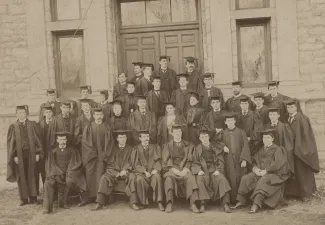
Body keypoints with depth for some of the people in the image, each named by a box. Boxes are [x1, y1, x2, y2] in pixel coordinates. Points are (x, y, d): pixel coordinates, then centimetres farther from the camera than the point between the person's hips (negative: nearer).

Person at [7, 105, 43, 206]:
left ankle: (33, 197, 14)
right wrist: (14, 156, -7)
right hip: (19, 154, 0)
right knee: (21, 177, 4)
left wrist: (38, 153, -5)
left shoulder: (33, 125, 3)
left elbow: (38, 140, 2)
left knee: (32, 176, 4)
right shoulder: (13, 127, 4)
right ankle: (24, 198, 14)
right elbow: (10, 143, 2)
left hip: (31, 153, 0)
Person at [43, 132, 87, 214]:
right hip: (56, 174, 1)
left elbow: (75, 164, 6)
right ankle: (47, 207, -24)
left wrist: (68, 173, -9)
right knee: (48, 183, -27)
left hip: (68, 173, -1)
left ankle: (62, 202, -10)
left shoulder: (72, 151, 11)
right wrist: (56, 174, -9)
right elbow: (49, 165, 8)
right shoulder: (53, 152, 13)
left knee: (69, 181, -31)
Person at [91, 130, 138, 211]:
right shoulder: (113, 149, 13)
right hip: (113, 172, 1)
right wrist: (117, 173, -9)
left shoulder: (130, 149, 13)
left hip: (125, 172, -1)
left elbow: (131, 162, 7)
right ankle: (99, 203, -28)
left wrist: (125, 170, -13)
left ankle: (133, 203, -34)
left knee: (132, 177, -33)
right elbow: (109, 164, 8)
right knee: (104, 178, -27)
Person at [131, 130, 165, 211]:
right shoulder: (136, 149, 11)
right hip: (141, 172, -1)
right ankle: (143, 202, -20)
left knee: (157, 177, -33)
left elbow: (158, 161, 7)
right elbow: (136, 164, 1)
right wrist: (144, 171, -15)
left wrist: (156, 169, -14)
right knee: (139, 179, -34)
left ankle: (159, 202, -29)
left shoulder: (155, 148, 16)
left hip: (153, 171, 1)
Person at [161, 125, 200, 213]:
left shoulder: (188, 146, 19)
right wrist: (174, 169, -13)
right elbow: (165, 160, 5)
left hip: (184, 170, 1)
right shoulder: (167, 146, 17)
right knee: (169, 178, -35)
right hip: (172, 169, 0)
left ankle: (193, 204, -34)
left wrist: (185, 169, -12)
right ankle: (169, 204, -37)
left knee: (191, 177, -33)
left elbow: (190, 159, 7)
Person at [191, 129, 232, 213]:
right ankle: (202, 204, -29)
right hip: (203, 171, 0)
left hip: (214, 170, 0)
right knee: (200, 179, -33)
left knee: (222, 179, -30)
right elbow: (194, 163, 6)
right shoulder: (197, 149, 12)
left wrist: (218, 170, -11)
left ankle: (225, 204, -29)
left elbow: (221, 161, 8)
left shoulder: (216, 148, 12)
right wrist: (199, 170, -15)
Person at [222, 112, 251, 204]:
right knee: (232, 181, -9)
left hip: (240, 160, 0)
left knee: (241, 180, -5)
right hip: (228, 161, 0)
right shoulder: (223, 133, 12)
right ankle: (233, 202, -4)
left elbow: (245, 146, 3)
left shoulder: (241, 132, 10)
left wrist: (244, 160, -9)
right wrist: (223, 147, -8)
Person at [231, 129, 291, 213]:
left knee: (263, 180, -36)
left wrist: (265, 171, -17)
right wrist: (255, 168, -10)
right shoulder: (260, 150, 19)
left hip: (274, 173, -6)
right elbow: (254, 160, 13)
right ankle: (241, 201, -15)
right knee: (246, 178, -16)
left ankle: (256, 204, -43)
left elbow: (277, 164, -11)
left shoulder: (278, 149, 1)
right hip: (260, 172, 6)